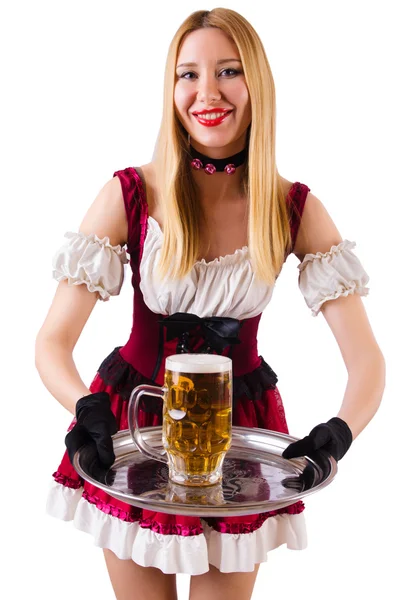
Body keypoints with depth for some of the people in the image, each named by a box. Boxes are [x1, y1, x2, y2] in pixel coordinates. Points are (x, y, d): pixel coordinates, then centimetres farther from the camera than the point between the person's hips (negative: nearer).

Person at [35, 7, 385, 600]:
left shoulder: (296, 210, -13)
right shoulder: (129, 195, -16)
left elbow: (366, 359, -14)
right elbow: (52, 342, -18)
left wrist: (341, 431, -34)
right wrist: (86, 409, -38)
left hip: (240, 428, 1)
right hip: (135, 422, 0)